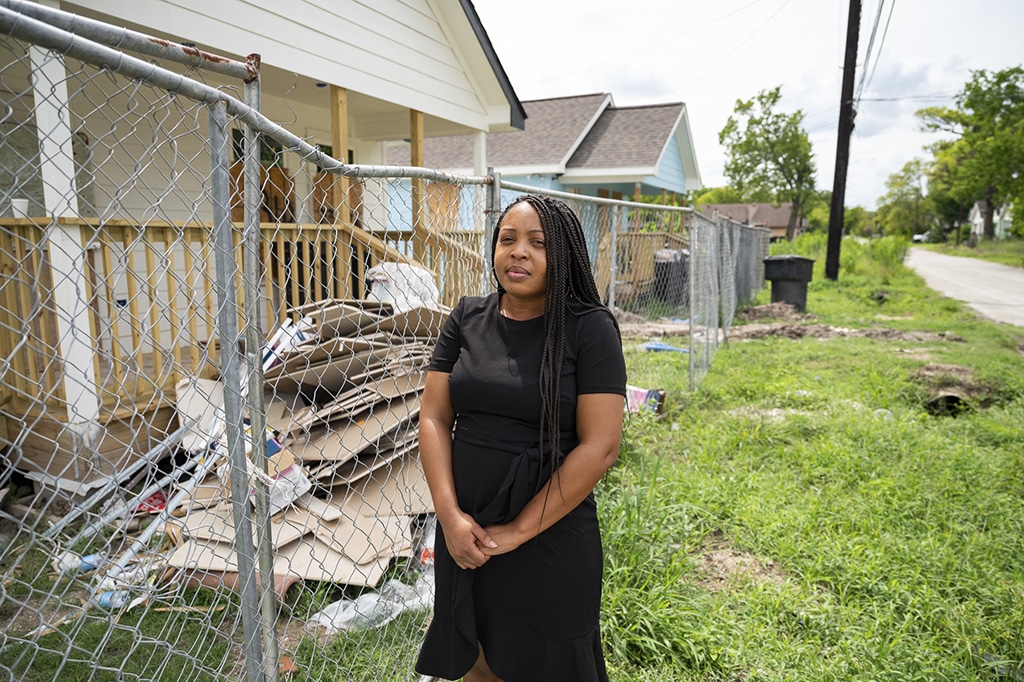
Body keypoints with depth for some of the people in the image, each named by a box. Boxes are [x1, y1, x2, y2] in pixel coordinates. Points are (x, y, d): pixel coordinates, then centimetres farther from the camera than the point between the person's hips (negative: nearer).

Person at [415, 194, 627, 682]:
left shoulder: (589, 328, -11)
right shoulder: (467, 319, 1)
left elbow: (600, 446, -16)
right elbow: (434, 417, 0)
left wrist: (519, 530, -14)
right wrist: (449, 515, -11)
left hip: (551, 537, -3)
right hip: (465, 533, 4)